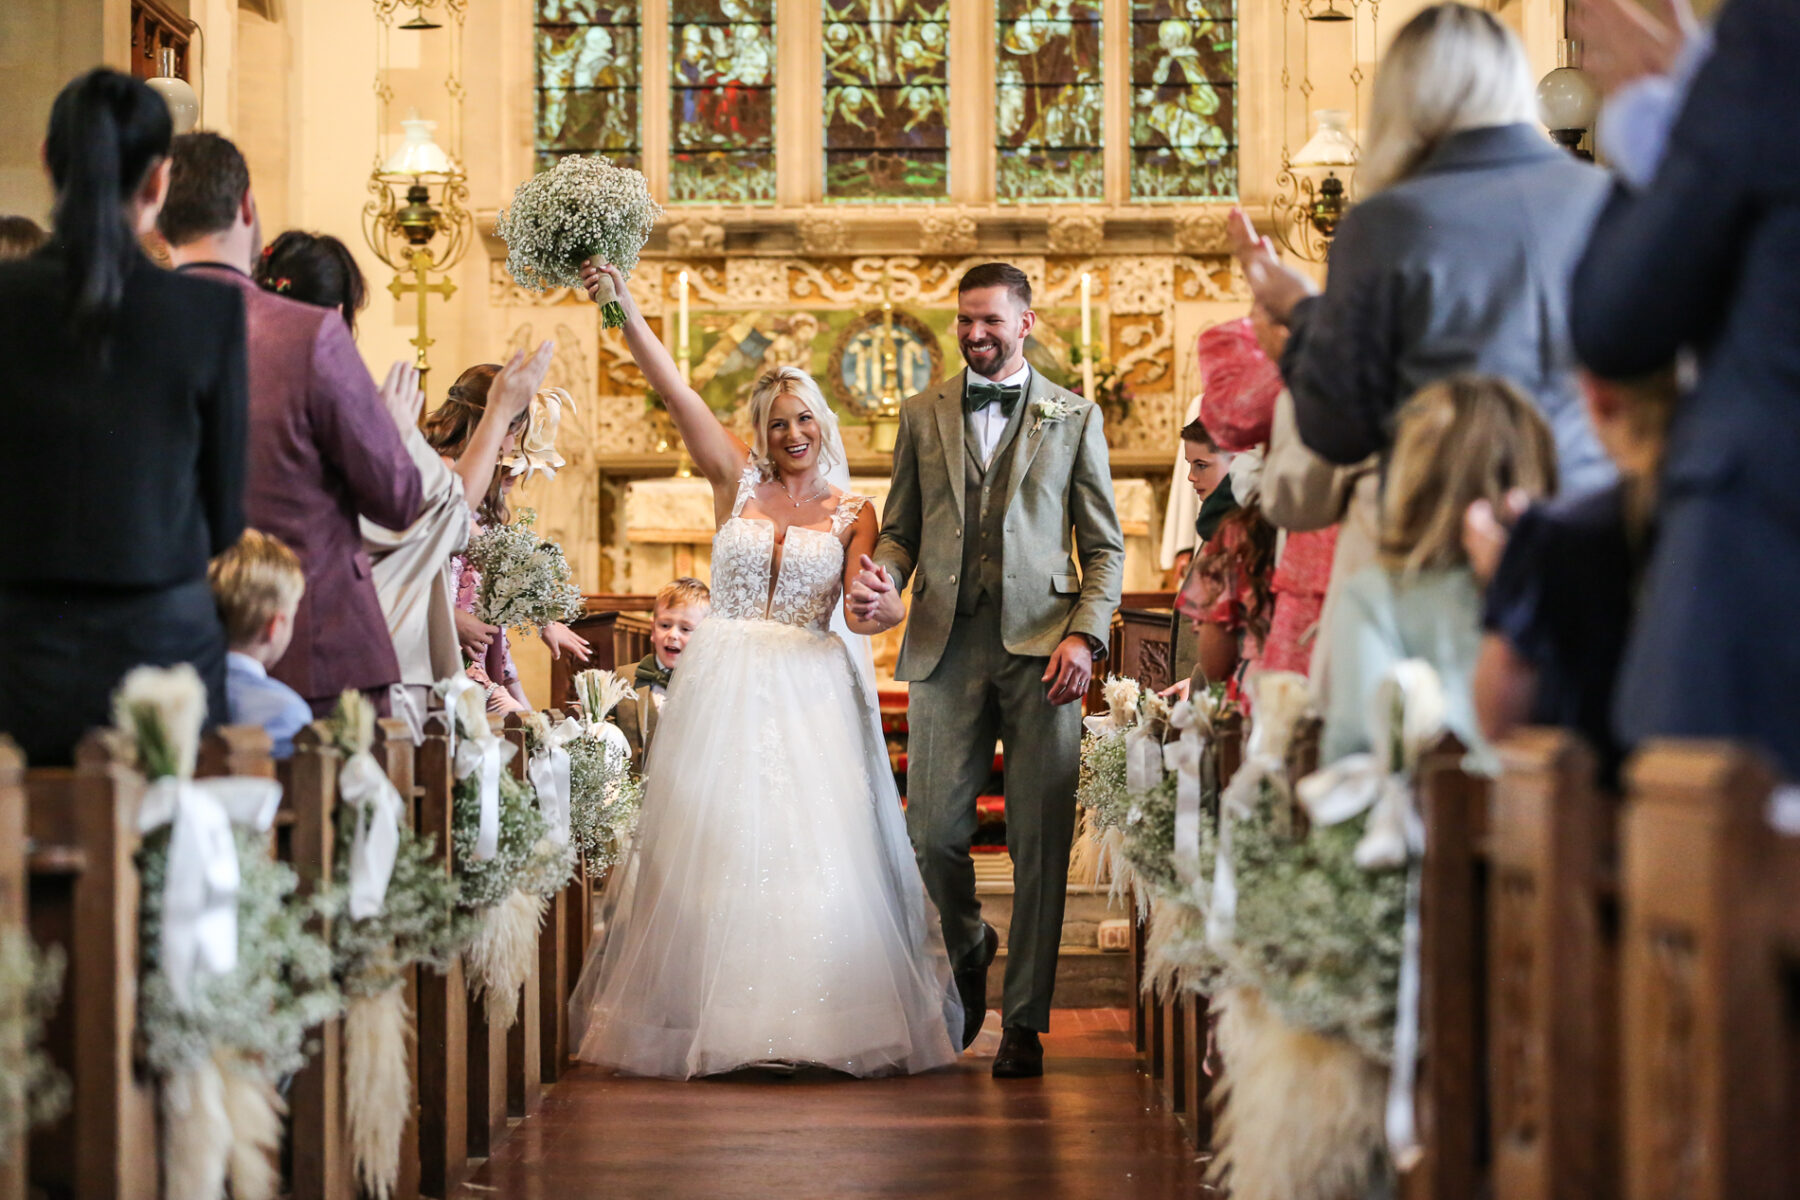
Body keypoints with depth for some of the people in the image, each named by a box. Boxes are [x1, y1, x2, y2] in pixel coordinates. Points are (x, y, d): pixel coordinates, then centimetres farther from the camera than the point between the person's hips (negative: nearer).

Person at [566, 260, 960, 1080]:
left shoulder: (852, 513, 7)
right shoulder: (736, 481, 7)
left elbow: (858, 615, -4)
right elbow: (672, 389, -2)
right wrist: (623, 308, -12)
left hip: (814, 693, 0)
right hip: (727, 689, 1)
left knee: (821, 850, -5)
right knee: (716, 847, 0)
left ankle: (826, 1024, 1)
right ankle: (714, 1022, 6)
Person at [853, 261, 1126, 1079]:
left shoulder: (1074, 418, 10)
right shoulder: (923, 416, 15)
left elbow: (1105, 548, 8)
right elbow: (901, 529, 17)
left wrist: (1085, 636, -7)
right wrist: (883, 582, -5)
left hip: (1040, 643, -2)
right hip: (946, 644, 2)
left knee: (1039, 840, -3)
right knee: (932, 832, -2)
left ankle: (1024, 1021, 7)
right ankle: (969, 951, 29)